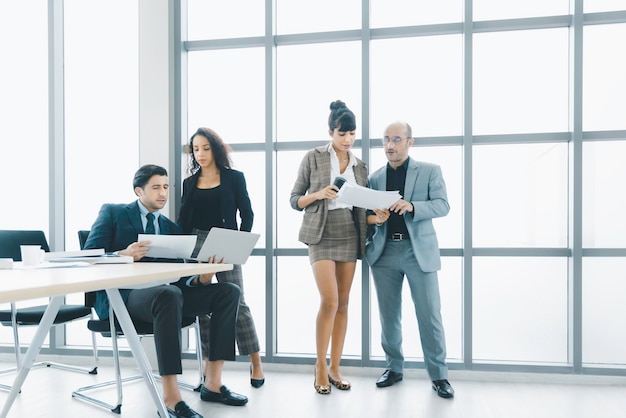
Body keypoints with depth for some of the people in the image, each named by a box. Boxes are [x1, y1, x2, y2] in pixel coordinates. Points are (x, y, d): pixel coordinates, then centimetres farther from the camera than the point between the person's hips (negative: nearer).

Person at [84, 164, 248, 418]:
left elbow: (177, 277, 10)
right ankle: (170, 397, -35)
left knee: (228, 292, -13)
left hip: (162, 293, 6)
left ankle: (212, 383, -13)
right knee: (169, 294, -39)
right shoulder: (112, 213, 9)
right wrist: (123, 255, -23)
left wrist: (201, 278, -13)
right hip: (121, 295, -5)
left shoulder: (171, 228, 20)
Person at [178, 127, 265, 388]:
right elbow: (183, 221, 12)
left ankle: (256, 364, 6)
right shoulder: (189, 183, 12)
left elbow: (247, 214, 1)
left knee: (236, 303, -5)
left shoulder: (234, 178, 3)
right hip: (195, 246, 4)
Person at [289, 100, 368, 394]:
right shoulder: (313, 158, 0)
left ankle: (334, 368, 16)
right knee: (329, 301, -12)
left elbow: (363, 206, 13)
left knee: (343, 303, 6)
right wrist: (319, 194, -17)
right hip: (322, 236, -4)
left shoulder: (360, 166, 12)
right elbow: (294, 200, 1)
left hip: (350, 237, 4)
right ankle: (320, 366, 6)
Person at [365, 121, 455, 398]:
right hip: (384, 251, 3)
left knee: (429, 315, 0)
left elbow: (443, 205, -7)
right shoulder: (374, 177, 11)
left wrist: (411, 206, -23)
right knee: (389, 315, 9)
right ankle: (394, 368, 24)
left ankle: (439, 375, 13)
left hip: (419, 250, -3)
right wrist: (372, 218, -15)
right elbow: (366, 213, 9)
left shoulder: (430, 171, 3)